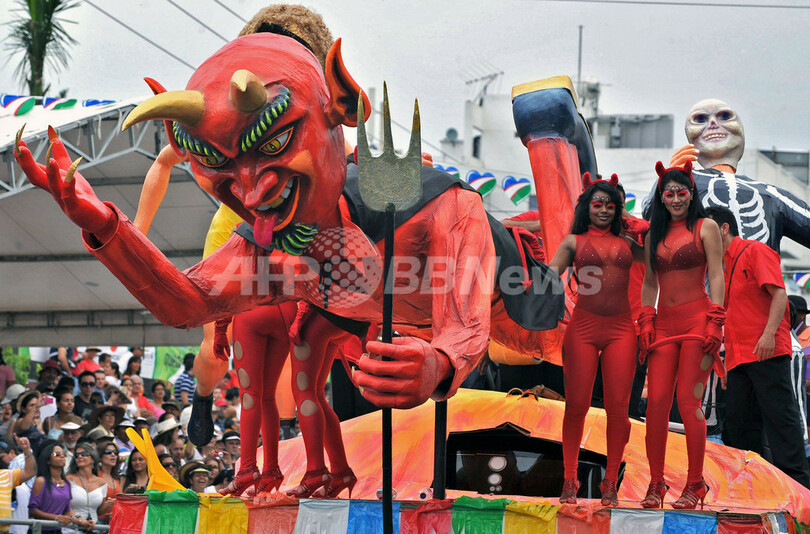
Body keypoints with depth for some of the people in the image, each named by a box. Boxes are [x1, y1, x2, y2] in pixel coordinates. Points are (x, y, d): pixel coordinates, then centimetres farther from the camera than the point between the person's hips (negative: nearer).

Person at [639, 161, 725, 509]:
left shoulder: (705, 228, 4)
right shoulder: (654, 235, 18)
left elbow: (716, 277, -2)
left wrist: (714, 323, -10)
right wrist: (646, 322, 6)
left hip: (697, 319, -4)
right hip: (664, 324, 4)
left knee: (689, 402, -9)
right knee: (656, 402, -5)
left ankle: (695, 484, -1)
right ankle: (655, 485, 1)